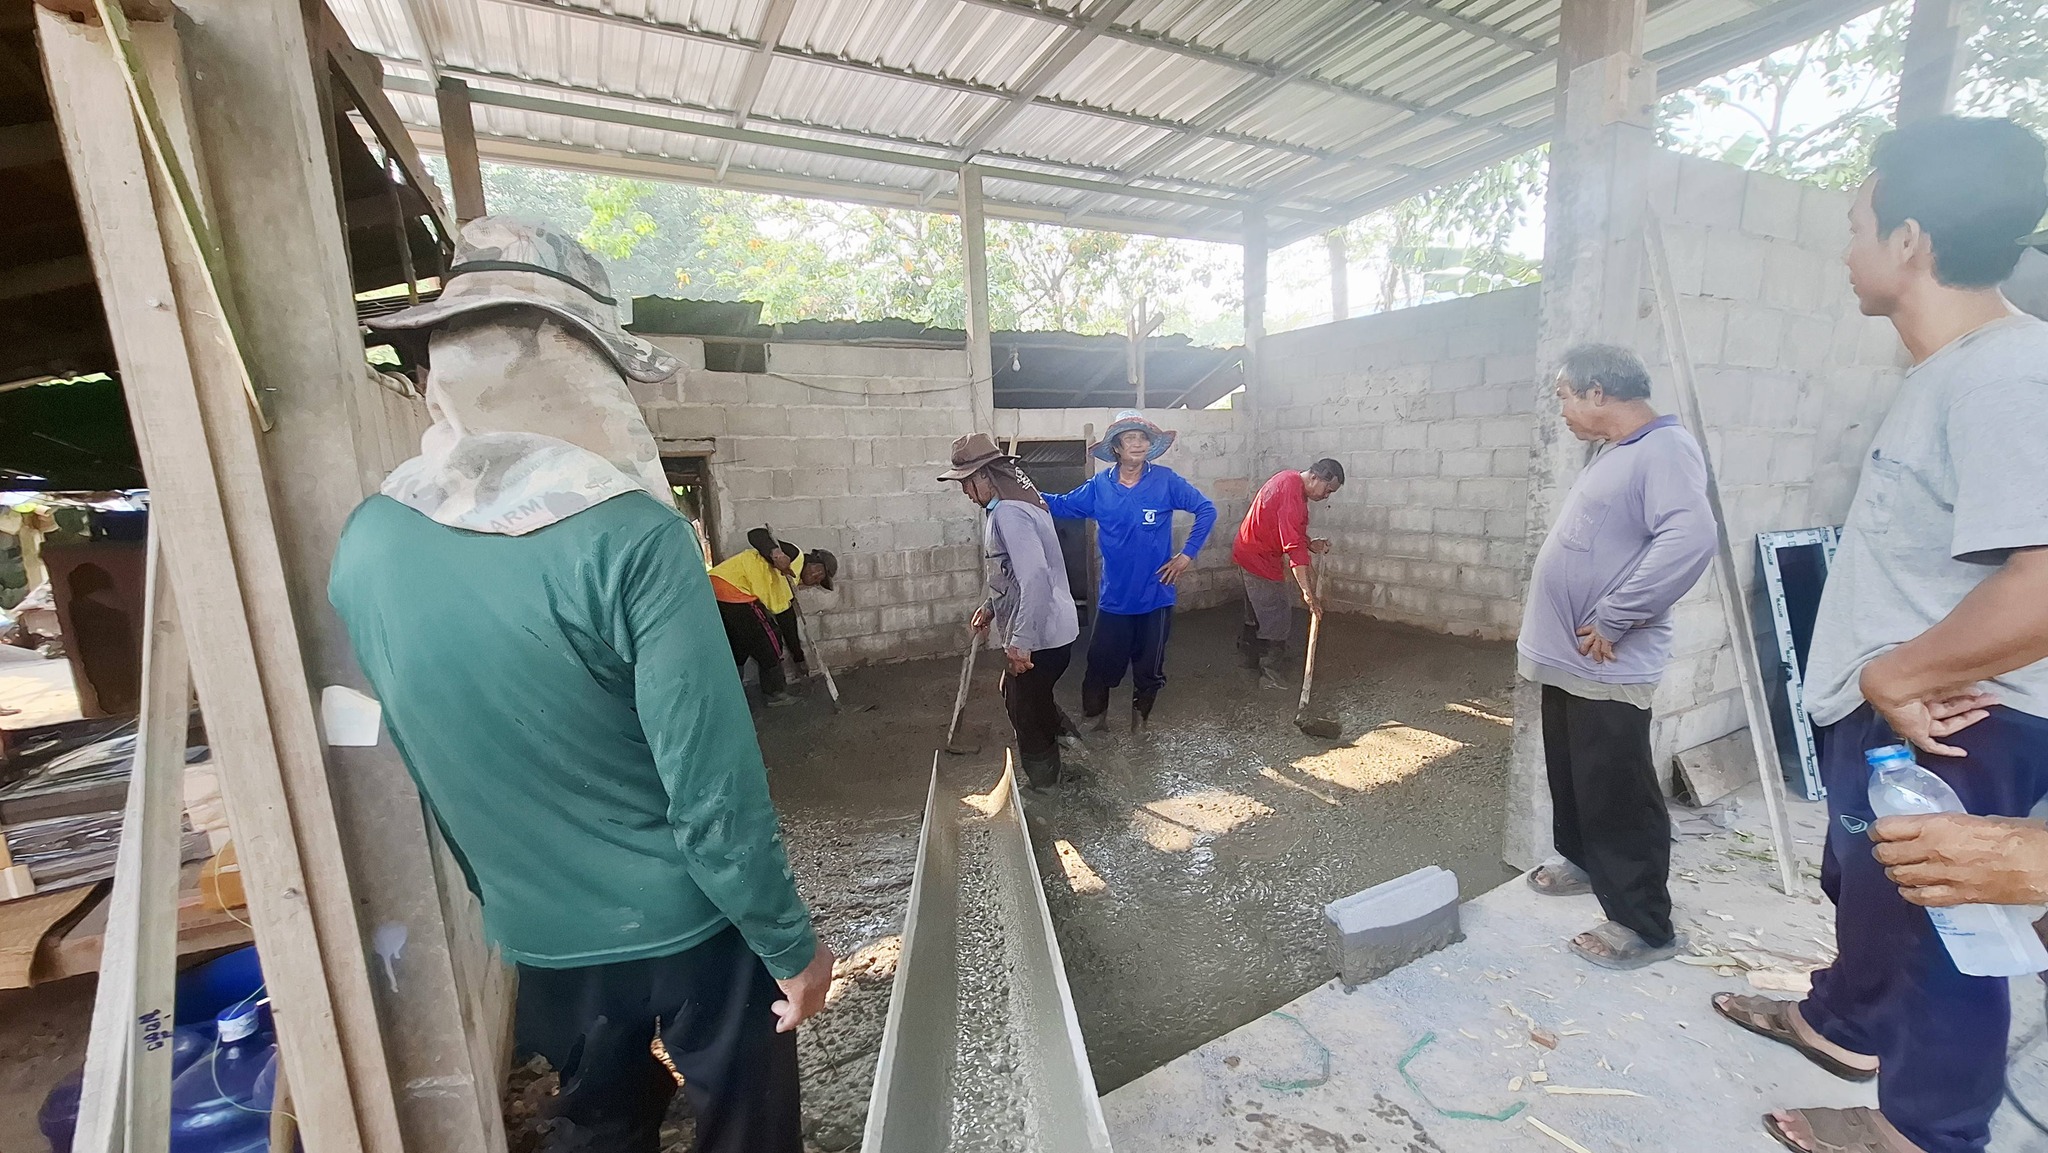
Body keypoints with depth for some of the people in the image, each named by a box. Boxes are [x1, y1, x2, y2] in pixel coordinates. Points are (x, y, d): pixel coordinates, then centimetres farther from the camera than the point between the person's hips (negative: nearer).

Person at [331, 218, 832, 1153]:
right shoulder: (631, 538, -27)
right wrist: (790, 943, -12)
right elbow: (715, 786, -24)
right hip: (686, 922, -4)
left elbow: (421, 760, 5)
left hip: (536, 933, 5)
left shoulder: (364, 545, -7)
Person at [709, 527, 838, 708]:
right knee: (768, 640, 2)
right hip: (732, 587, -10)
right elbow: (755, 534, -14)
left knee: (737, 647, 23)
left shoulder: (786, 583, 25)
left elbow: (787, 622, 29)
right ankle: (775, 694, 13)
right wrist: (775, 553, -34)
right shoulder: (795, 556, -1)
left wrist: (799, 659, 34)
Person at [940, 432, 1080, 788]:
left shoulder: (1008, 512, -23)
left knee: (1028, 714, 9)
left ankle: (1042, 790, 28)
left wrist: (1020, 642, -32)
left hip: (1040, 637, -10)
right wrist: (992, 606, 21)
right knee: (1018, 695, 28)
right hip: (1047, 629, 10)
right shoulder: (1017, 502, 10)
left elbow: (1035, 577, -33)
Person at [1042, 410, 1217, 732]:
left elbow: (1206, 509, -1)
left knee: (1150, 668, 15)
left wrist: (1188, 554, -4)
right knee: (1102, 665, 7)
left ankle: (1140, 718, 39)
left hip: (1155, 595, 0)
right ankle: (1093, 717, 32)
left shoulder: (1165, 480, -7)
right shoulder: (1099, 486, -3)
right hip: (1114, 597, 0)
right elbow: (1062, 505, 9)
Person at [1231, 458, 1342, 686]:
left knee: (1257, 612, 20)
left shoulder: (1290, 480, 5)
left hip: (1253, 554, 10)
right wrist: (1307, 592, -33)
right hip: (1260, 559, -10)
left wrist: (1310, 544, -1)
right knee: (1278, 618, -4)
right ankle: (1269, 670, 4)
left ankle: (1250, 658, 31)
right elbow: (1294, 547, -33)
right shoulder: (1292, 495, -27)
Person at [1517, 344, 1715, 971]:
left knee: (1618, 794, 1)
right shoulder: (1612, 452, 14)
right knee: (1572, 776, 23)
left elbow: (1689, 539, -31)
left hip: (1607, 668, -10)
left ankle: (1643, 924, 15)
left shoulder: (1665, 449, -16)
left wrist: (1610, 620, -25)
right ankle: (1584, 861, 41)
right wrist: (1544, 633, 18)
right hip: (1567, 658, 10)